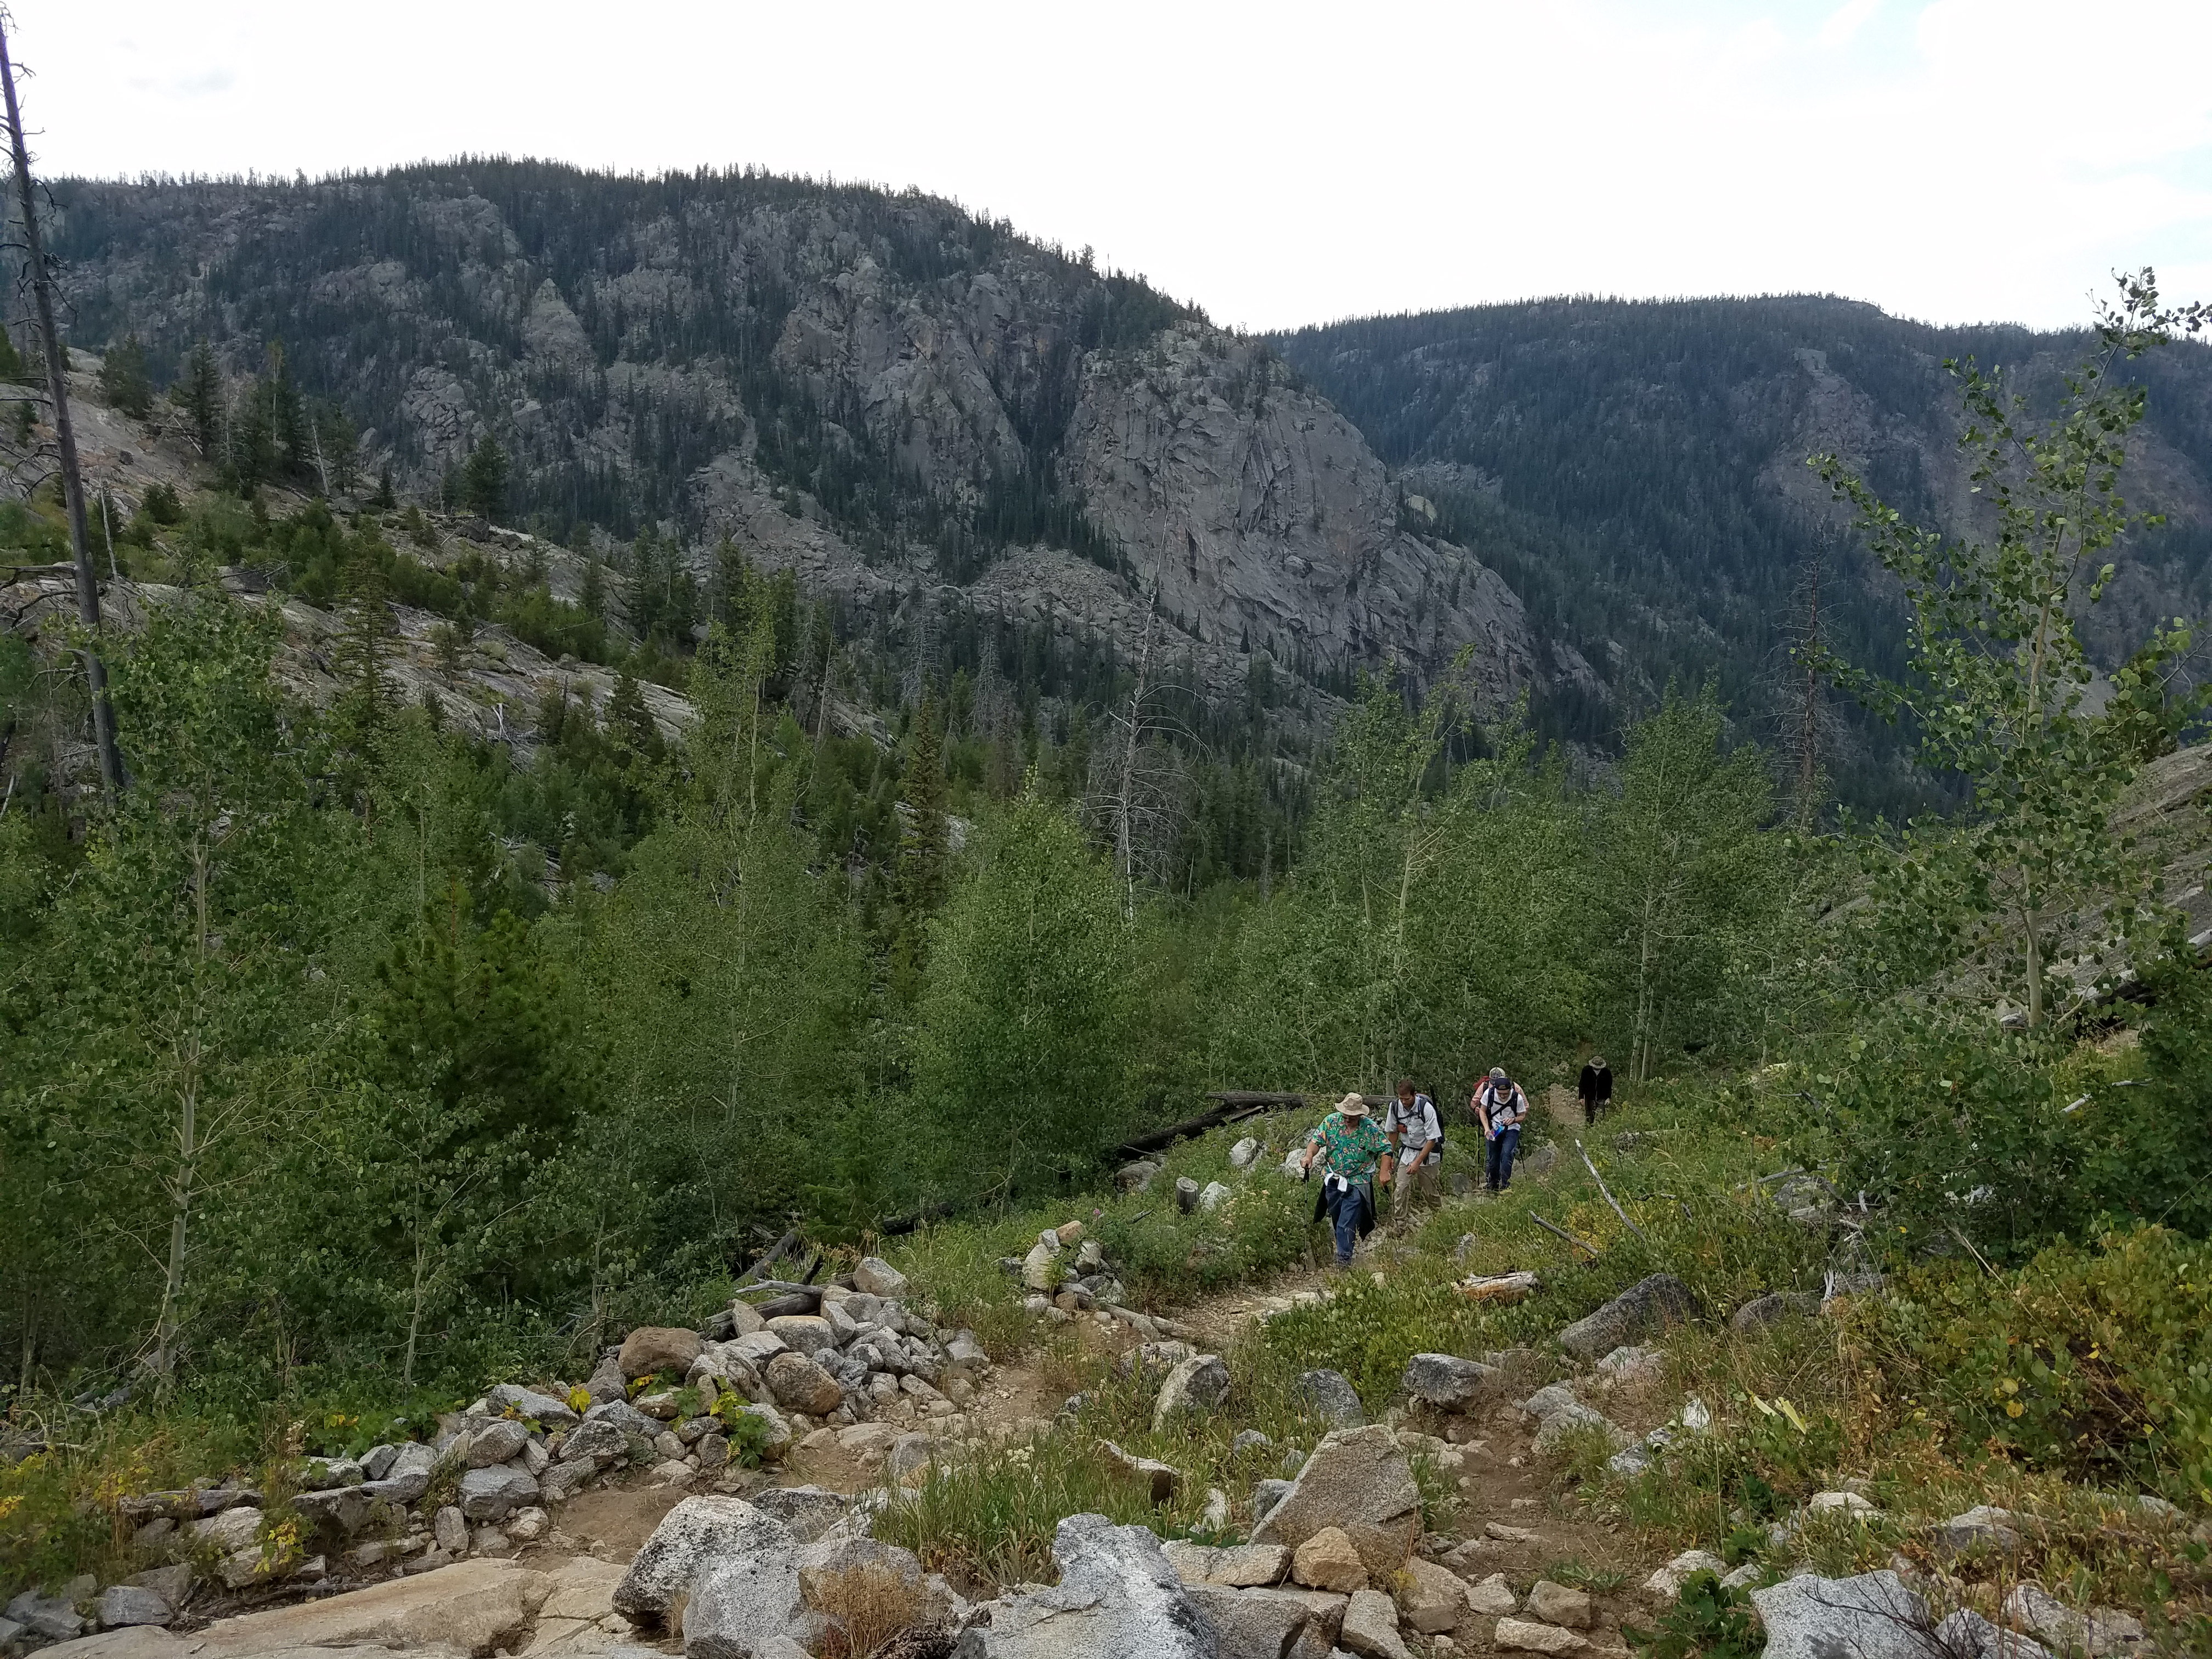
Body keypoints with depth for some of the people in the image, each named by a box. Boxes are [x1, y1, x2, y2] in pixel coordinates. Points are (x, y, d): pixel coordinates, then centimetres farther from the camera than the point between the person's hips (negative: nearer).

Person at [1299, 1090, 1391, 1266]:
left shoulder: (1371, 1129, -13)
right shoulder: (1331, 1121, -8)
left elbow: (1385, 1150, -7)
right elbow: (1316, 1140, -10)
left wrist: (1385, 1172, -18)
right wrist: (1309, 1156, -29)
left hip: (1357, 1182, -3)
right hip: (1333, 1180, 4)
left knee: (1347, 1223, -7)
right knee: (1336, 1219, 17)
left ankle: (1344, 1257, 2)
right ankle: (1344, 1244, 39)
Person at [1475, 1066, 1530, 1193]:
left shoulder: (1517, 1097, -20)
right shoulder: (1488, 1093, -17)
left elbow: (1523, 1115, -3)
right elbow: (1482, 1111, -2)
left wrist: (1514, 1119, -24)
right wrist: (1487, 1128, -12)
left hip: (1511, 1129, -2)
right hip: (1494, 1129, 2)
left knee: (1506, 1154, -21)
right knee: (1493, 1158, 5)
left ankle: (1504, 1186, -15)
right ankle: (1493, 1186, 23)